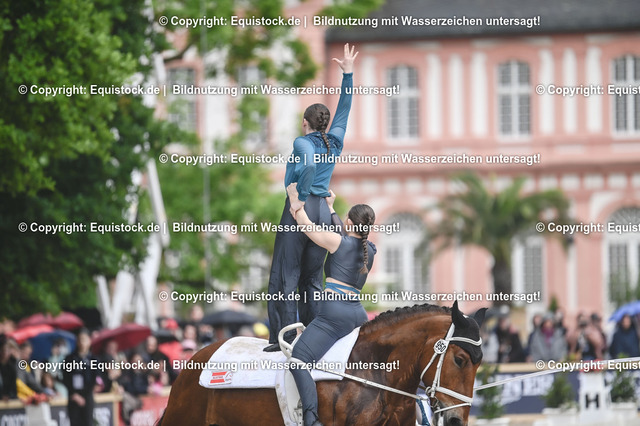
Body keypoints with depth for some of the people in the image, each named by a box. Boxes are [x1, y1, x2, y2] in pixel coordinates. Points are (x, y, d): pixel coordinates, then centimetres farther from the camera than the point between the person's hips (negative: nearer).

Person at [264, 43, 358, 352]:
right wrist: (348, 74, 28)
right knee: (312, 279, 11)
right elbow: (344, 110, 23)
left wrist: (301, 198, -22)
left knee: (285, 276, -4)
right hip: (323, 212, 6)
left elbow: (310, 163, -29)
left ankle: (283, 337, -9)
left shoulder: (302, 142, -7)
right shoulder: (334, 142, 10)